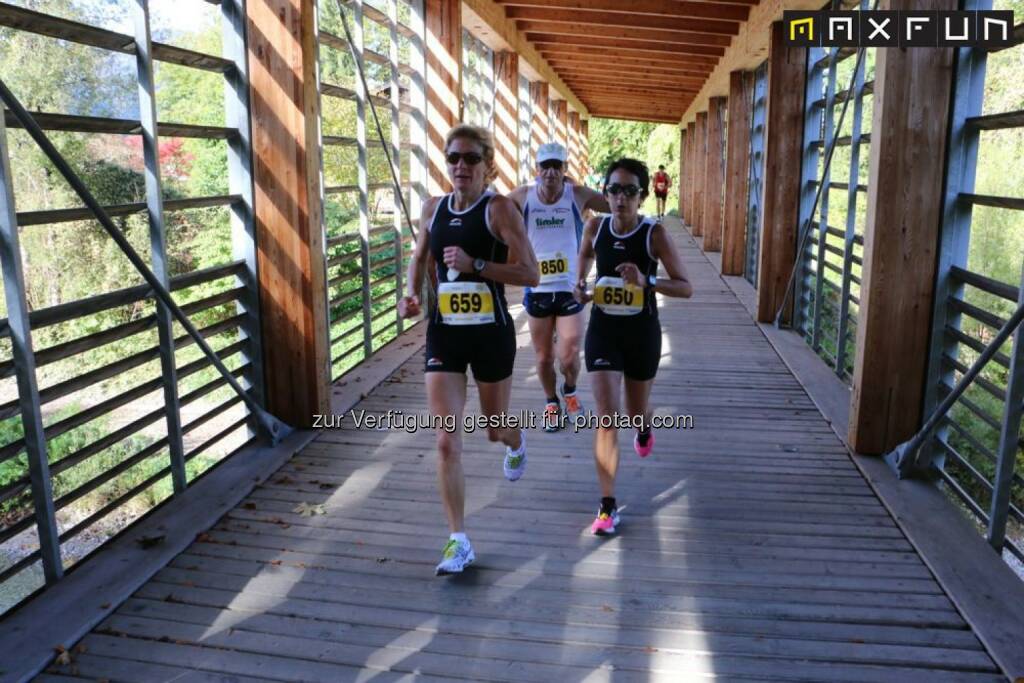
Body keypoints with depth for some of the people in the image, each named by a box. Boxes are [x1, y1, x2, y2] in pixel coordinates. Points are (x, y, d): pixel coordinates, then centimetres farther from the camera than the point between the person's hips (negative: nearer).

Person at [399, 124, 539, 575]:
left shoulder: (499, 209, -9)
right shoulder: (433, 208, 5)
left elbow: (530, 273, -14)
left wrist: (475, 264, -24)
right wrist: (412, 294, 4)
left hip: (491, 334, -3)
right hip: (444, 334, 3)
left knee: (495, 428, 17)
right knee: (447, 441, -4)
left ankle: (516, 445, 57)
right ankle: (458, 541, 7)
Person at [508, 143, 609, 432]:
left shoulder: (578, 195, -7)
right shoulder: (522, 196, -5)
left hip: (570, 288, -1)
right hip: (537, 290, 1)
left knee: (569, 357, -5)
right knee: (544, 357, 11)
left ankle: (570, 391, 29)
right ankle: (551, 402, 37)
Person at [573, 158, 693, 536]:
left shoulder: (655, 233, -13)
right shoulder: (595, 227, -4)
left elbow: (686, 287, -13)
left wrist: (646, 281, -30)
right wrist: (580, 284, 1)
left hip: (642, 331, -1)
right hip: (603, 329, 1)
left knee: (635, 412, 18)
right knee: (606, 417, -8)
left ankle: (644, 428, 59)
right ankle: (607, 506, 0)